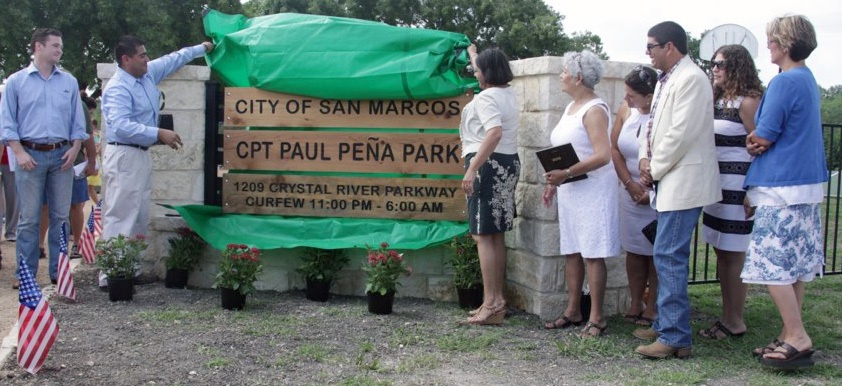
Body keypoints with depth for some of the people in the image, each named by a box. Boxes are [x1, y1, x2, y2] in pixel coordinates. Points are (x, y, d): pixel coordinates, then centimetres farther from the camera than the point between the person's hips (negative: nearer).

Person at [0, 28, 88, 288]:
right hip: (30, 155, -2)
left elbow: (77, 120, 13)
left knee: (60, 216, 5)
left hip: (62, 155, 3)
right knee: (29, 218, -1)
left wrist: (74, 149, -1)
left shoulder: (69, 82, 11)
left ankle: (58, 271, 13)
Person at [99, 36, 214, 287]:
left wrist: (202, 48, 34)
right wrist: (159, 134, -30)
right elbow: (121, 126, -29)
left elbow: (173, 60, 26)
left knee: (139, 219, 12)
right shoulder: (118, 88, -17)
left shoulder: (148, 74, 10)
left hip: (141, 156, 10)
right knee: (120, 217, -10)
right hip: (123, 156, -10)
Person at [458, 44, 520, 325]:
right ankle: (497, 300, 16)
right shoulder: (508, 93, 15)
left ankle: (492, 303, -12)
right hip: (508, 163, 10)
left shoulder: (486, 97, -14)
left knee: (483, 236, -10)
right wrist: (473, 54, 54)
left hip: (489, 165, -10)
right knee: (496, 236, 12)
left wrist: (471, 169, -30)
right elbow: (488, 71, 38)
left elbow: (494, 133, -29)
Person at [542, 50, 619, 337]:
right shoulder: (570, 108, 16)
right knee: (571, 252, 11)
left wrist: (566, 173, -25)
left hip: (592, 190, -9)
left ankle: (596, 317, 1)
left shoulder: (595, 110, -13)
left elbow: (603, 155, -23)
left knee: (592, 255, -5)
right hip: (569, 191, 9)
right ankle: (573, 312, 19)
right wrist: (553, 183, 15)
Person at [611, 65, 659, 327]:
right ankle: (635, 304, 19)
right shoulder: (626, 110, 0)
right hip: (631, 192, 5)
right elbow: (615, 149, 6)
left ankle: (652, 308, 12)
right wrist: (630, 184, -2)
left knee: (655, 252, 3)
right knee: (633, 249, 9)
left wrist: (653, 192, -13)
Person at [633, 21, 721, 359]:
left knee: (669, 256, -12)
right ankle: (667, 324, 26)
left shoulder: (691, 79, -14)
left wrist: (655, 169, -11)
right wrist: (645, 159, 3)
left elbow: (681, 134, -20)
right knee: (668, 256, 15)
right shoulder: (666, 81, 17)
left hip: (683, 182, -10)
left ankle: (675, 338, -8)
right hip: (668, 181, 10)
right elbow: (653, 125, 20)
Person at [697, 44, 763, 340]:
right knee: (721, 252, 11)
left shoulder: (748, 101, -10)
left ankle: (735, 322, 5)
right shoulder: (718, 99, 16)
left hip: (737, 184, -9)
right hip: (716, 183, 9)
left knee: (734, 254, -3)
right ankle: (727, 316, 20)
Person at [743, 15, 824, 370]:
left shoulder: (784, 82, -16)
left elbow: (763, 137, -14)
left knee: (773, 264, -6)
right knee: (793, 266, 12)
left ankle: (798, 339, -3)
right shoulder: (808, 80, 15)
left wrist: (753, 143, 7)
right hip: (807, 182, 10)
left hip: (782, 186, -10)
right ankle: (789, 336, 19)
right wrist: (760, 143, -3)